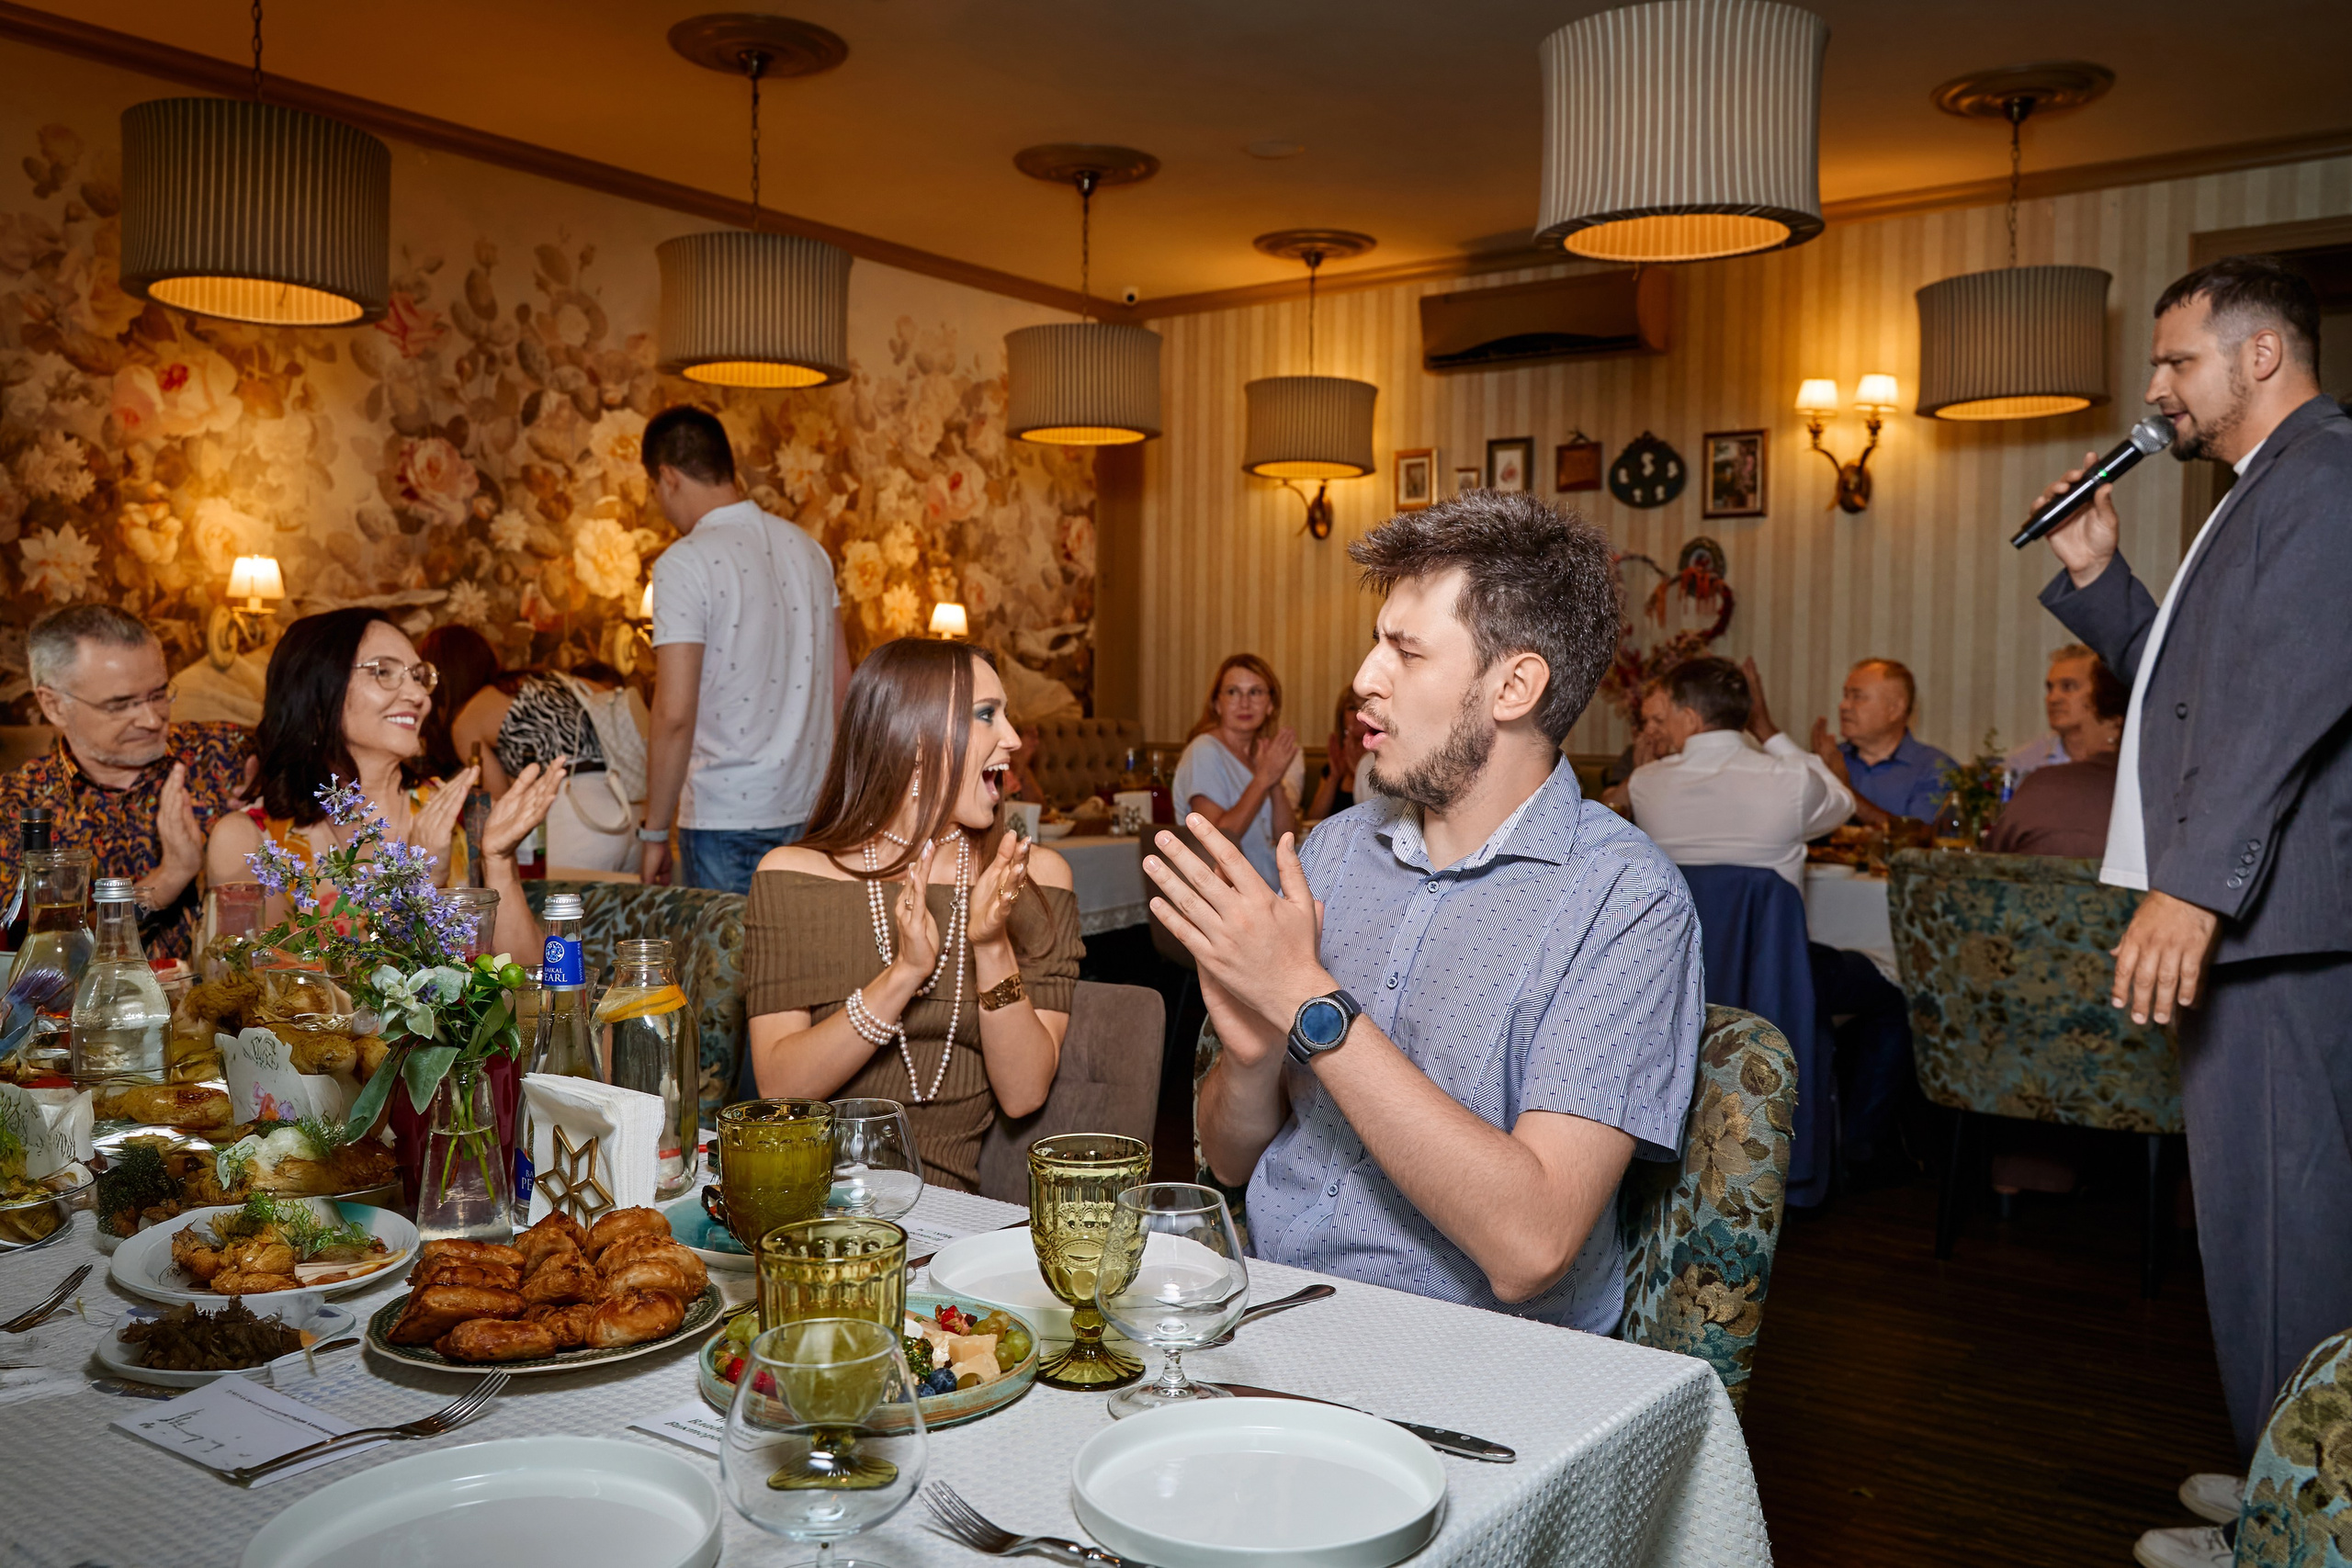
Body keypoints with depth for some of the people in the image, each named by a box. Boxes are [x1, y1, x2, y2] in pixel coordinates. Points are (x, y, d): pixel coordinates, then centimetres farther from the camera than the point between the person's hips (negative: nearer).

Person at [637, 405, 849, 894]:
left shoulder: (685, 564, -12)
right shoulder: (806, 547, 8)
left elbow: (674, 714, -17)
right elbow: (841, 683, 13)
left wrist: (654, 831, -8)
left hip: (727, 817, -6)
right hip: (812, 809, 6)